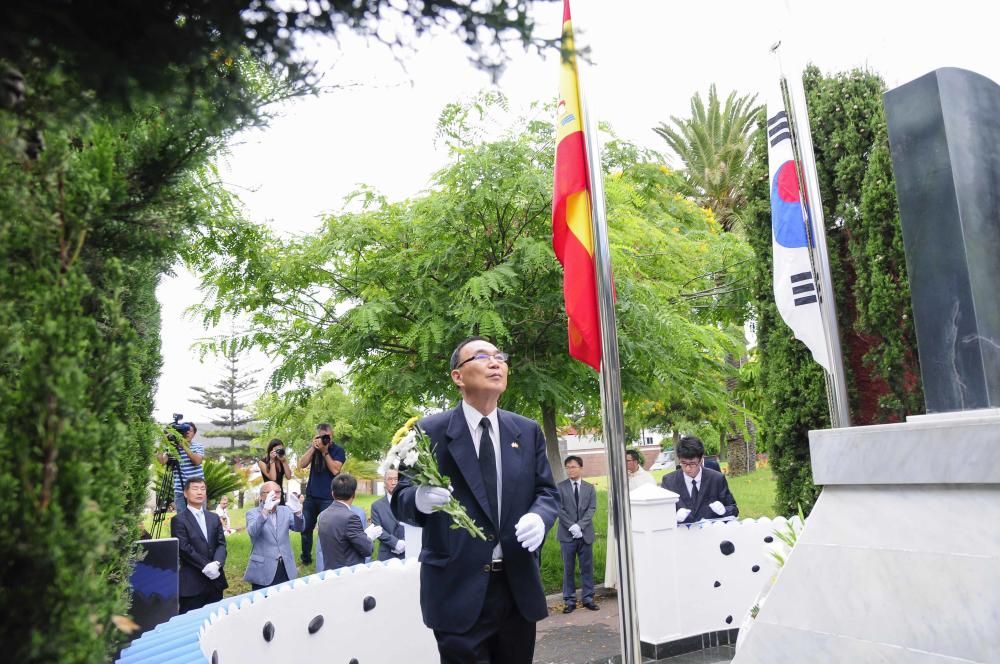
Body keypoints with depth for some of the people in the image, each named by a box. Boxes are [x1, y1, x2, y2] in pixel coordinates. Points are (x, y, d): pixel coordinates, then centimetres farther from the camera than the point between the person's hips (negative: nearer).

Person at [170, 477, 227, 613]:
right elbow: (184, 548, -12)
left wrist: (217, 563, -13)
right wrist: (205, 566, -17)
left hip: (215, 580, 5)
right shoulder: (179, 520, -3)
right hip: (192, 582, -5)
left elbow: (221, 544, 7)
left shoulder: (214, 518, 14)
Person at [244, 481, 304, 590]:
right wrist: (265, 511, -38)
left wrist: (297, 512, -27)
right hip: (263, 571, -3)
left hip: (286, 570, 4)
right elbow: (252, 532, -22)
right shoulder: (253, 513, -2)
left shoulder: (285, 510, 9)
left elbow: (299, 528, -6)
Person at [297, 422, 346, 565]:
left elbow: (335, 470, -17)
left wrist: (325, 451, -19)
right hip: (311, 496, 4)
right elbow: (302, 464, -4)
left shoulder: (338, 450, -4)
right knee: (305, 528, 12)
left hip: (328, 498, -4)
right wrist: (313, 447, -13)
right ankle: (306, 558, 26)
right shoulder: (313, 447, 7)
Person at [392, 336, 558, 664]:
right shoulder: (430, 431, -5)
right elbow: (400, 498, -5)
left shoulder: (528, 431, 7)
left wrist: (539, 517, -15)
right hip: (458, 591, -4)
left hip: (519, 587, 4)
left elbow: (547, 491, 8)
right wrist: (419, 498, -28)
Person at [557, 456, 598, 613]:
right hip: (567, 534, -2)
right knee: (568, 569, 3)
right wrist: (571, 526, -16)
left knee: (587, 567, 7)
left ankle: (588, 598, 17)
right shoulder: (560, 487, 1)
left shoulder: (589, 487, 8)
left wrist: (579, 525, -14)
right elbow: (559, 509, -5)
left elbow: (592, 509, -1)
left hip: (585, 533, 2)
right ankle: (570, 601, 11)